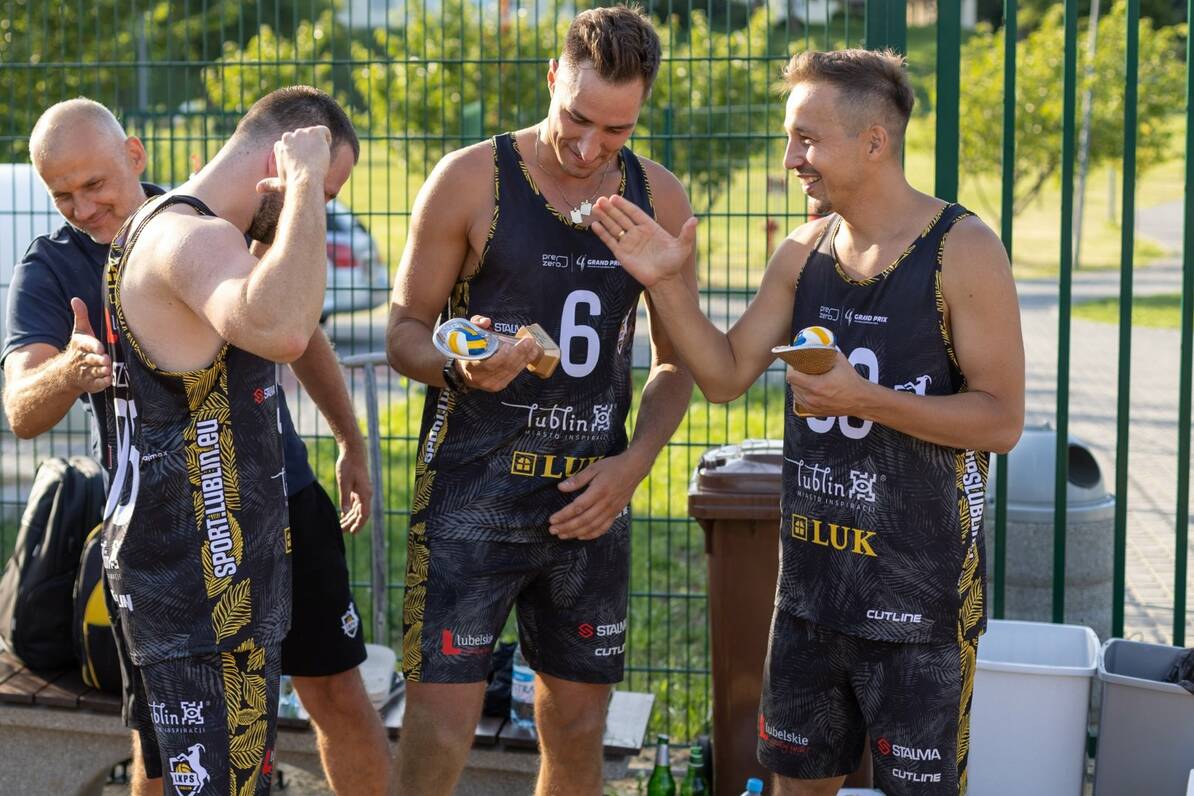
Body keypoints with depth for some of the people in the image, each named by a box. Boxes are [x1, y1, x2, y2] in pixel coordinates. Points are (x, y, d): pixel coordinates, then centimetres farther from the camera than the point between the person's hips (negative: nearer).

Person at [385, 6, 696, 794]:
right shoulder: (471, 180, -7)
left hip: (589, 498, 4)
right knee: (440, 727, -8)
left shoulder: (660, 200, 3)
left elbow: (678, 361, 11)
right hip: (472, 492, -4)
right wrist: (460, 371, -23)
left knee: (579, 732, 11)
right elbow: (405, 331, -1)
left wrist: (635, 461, -5)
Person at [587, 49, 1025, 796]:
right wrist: (669, 286, -6)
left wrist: (865, 400, -24)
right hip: (813, 576, 6)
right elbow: (726, 374, 8)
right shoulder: (805, 252, 4)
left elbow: (1003, 419, -15)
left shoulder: (963, 250, -13)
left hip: (920, 588, -6)